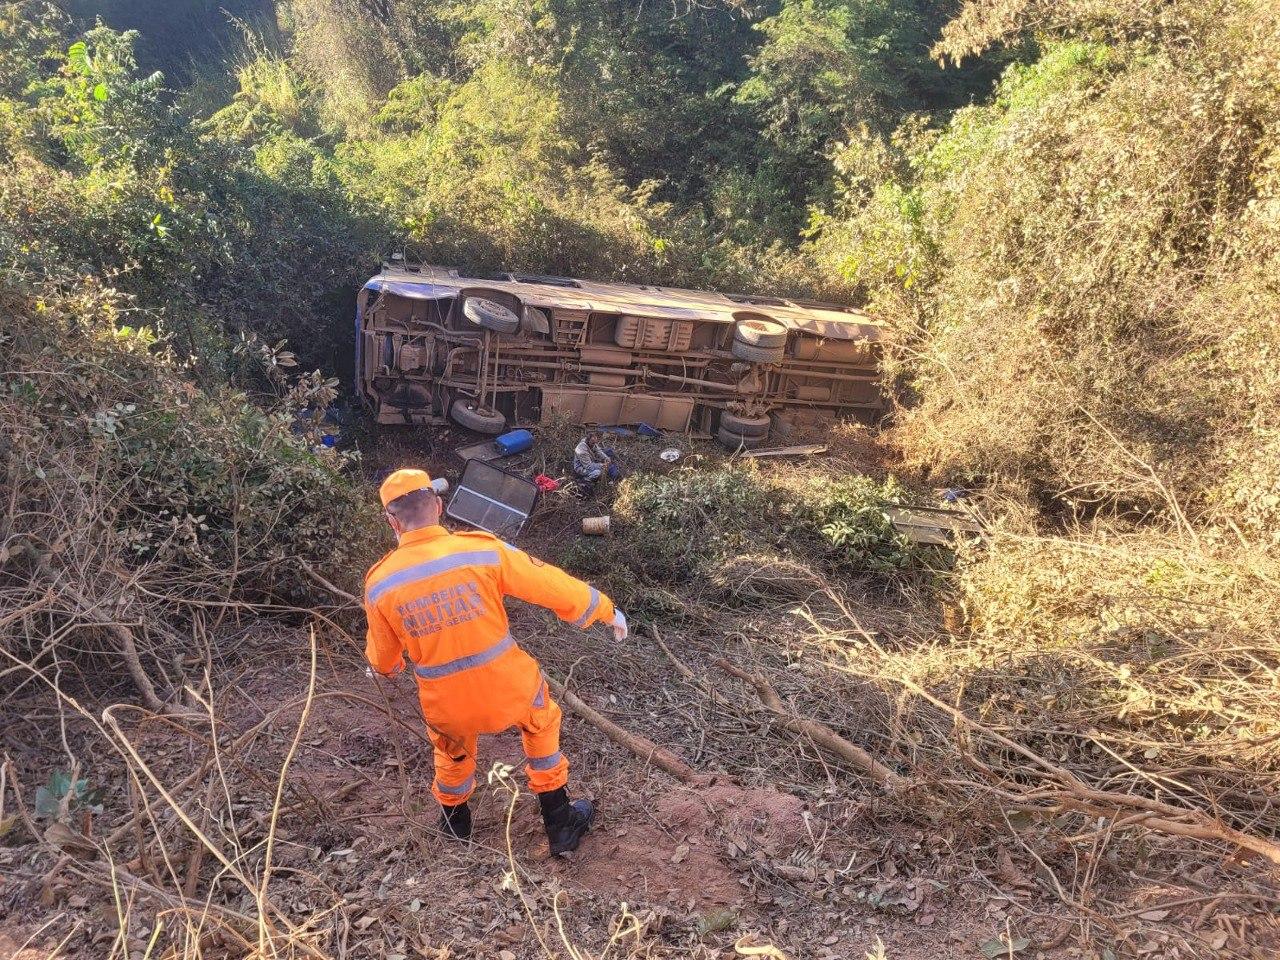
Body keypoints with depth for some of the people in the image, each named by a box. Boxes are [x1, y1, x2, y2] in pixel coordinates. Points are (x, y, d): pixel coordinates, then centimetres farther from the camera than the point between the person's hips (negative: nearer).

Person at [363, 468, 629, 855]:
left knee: (452, 751, 35)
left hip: (447, 707, 2)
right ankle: (560, 824, 39)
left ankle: (455, 822, 60)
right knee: (541, 725, 31)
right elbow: (555, 586, -7)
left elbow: (383, 660, 6)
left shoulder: (380, 584, -10)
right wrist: (607, 610, 9)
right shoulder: (483, 550, -17)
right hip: (509, 687, -1)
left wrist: (387, 666, 31)